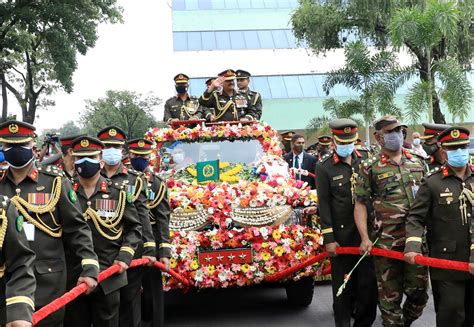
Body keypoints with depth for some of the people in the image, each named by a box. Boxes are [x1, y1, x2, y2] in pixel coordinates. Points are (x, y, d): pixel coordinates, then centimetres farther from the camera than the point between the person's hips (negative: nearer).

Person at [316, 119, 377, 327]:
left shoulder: (367, 160, 8)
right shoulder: (324, 167, -1)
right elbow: (324, 204, -3)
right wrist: (329, 238, -8)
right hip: (341, 235, -2)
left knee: (368, 282, 4)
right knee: (342, 285, 7)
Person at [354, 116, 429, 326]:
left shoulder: (417, 163, 11)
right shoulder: (371, 167, -1)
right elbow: (360, 204, -3)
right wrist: (365, 238, -11)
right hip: (386, 242, -3)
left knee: (419, 291, 9)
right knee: (390, 295, 5)